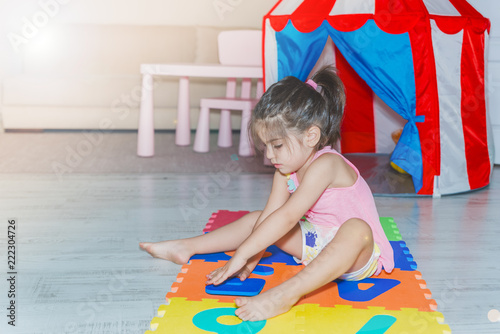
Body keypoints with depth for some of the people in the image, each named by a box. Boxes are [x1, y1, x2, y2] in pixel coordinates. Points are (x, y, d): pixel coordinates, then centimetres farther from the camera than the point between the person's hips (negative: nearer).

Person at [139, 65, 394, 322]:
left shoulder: (325, 164, -27)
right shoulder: (286, 168, -1)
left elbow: (287, 217, -33)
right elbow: (270, 214, -5)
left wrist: (242, 254, -33)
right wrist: (251, 259, -15)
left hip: (359, 253, -8)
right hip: (316, 242, 8)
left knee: (357, 229, -42)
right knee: (256, 220, 9)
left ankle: (287, 293, -53)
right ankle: (188, 248, 12)